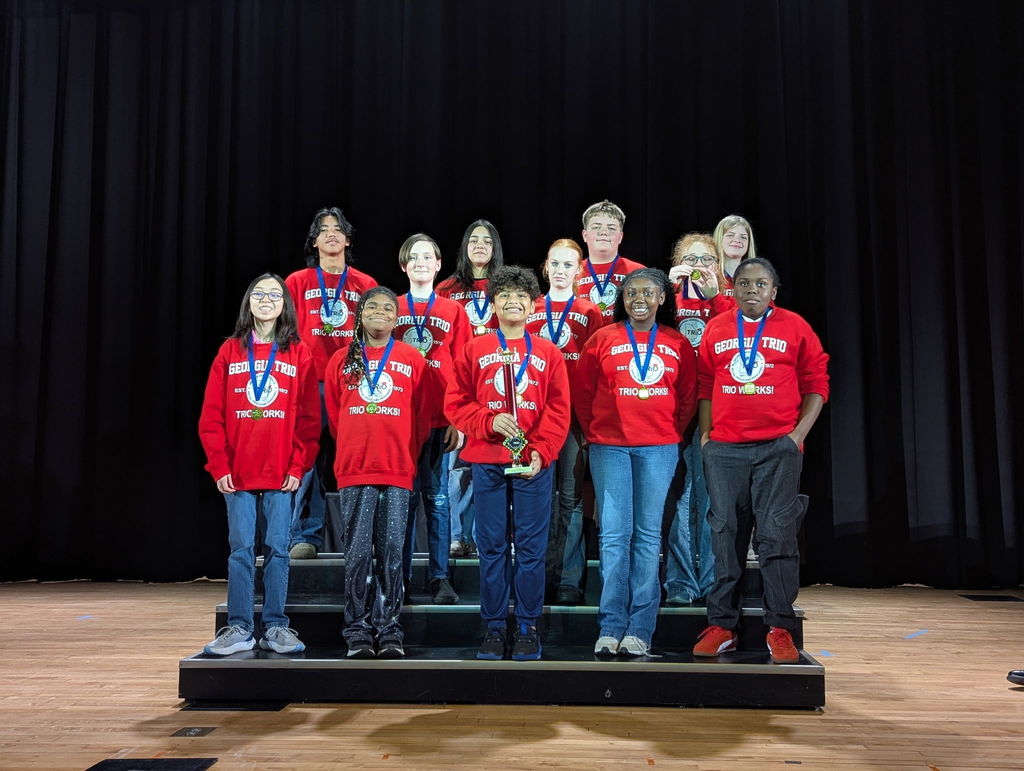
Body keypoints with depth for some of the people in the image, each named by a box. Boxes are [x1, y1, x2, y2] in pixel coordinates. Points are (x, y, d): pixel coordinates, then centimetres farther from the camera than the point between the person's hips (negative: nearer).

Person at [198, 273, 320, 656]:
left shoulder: (299, 355, 5)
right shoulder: (230, 351, 7)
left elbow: (309, 418, 1)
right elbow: (212, 416, 3)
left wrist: (298, 466, -7)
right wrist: (219, 465, -4)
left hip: (282, 473, 0)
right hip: (237, 473, 1)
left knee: (277, 549, 3)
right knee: (241, 549, 3)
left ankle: (275, 627, 11)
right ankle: (239, 628, 10)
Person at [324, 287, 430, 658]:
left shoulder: (413, 359, 5)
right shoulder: (342, 360, 10)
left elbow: (423, 416, 8)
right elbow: (334, 415, 15)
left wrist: (406, 455, 7)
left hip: (398, 473, -1)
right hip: (354, 472, 1)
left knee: (392, 552, 2)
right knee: (358, 554, 2)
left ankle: (389, 631, 10)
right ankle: (358, 631, 10)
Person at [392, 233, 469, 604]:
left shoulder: (454, 311, 9)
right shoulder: (392, 309, 10)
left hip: (440, 420, 0)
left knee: (437, 496, 2)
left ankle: (440, 577, 7)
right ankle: (401, 578, 11)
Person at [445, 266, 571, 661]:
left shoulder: (548, 353, 8)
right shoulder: (473, 350, 8)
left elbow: (558, 409, 2)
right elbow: (455, 403, 4)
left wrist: (541, 451, -10)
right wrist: (488, 421, -13)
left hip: (534, 463, 0)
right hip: (487, 462, 0)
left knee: (531, 547, 3)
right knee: (492, 546, 5)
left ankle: (528, 628, 13)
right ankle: (494, 627, 15)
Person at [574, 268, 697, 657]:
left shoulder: (678, 345, 8)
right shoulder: (603, 339, 5)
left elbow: (687, 397, 12)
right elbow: (582, 392, 8)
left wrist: (672, 433, 6)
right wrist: (594, 433, 6)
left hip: (659, 449, 1)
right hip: (609, 447, -1)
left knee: (648, 535, 2)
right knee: (614, 534, -2)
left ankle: (640, 629, 6)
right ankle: (611, 627, 2)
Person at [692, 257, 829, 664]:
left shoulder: (795, 327, 5)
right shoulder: (716, 329, 10)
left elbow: (816, 383, 5)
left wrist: (800, 433, -4)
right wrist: (705, 434, 6)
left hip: (778, 447, -2)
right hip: (724, 448, 2)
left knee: (777, 536, -4)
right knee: (726, 535, 5)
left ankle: (780, 629, 4)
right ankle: (721, 626, 12)